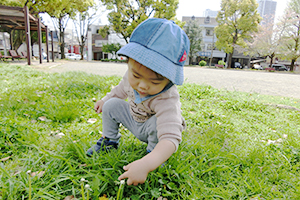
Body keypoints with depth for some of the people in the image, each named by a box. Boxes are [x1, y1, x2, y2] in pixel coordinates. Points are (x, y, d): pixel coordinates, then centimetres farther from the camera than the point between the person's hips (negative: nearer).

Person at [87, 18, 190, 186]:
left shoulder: (167, 101, -44)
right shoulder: (132, 78, -23)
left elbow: (170, 138, -52)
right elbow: (121, 90, 3)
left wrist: (146, 164, -65)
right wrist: (105, 100, 16)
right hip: (134, 119, 5)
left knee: (156, 123, -37)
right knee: (111, 105, -7)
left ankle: (153, 151, -6)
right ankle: (109, 140, 15)